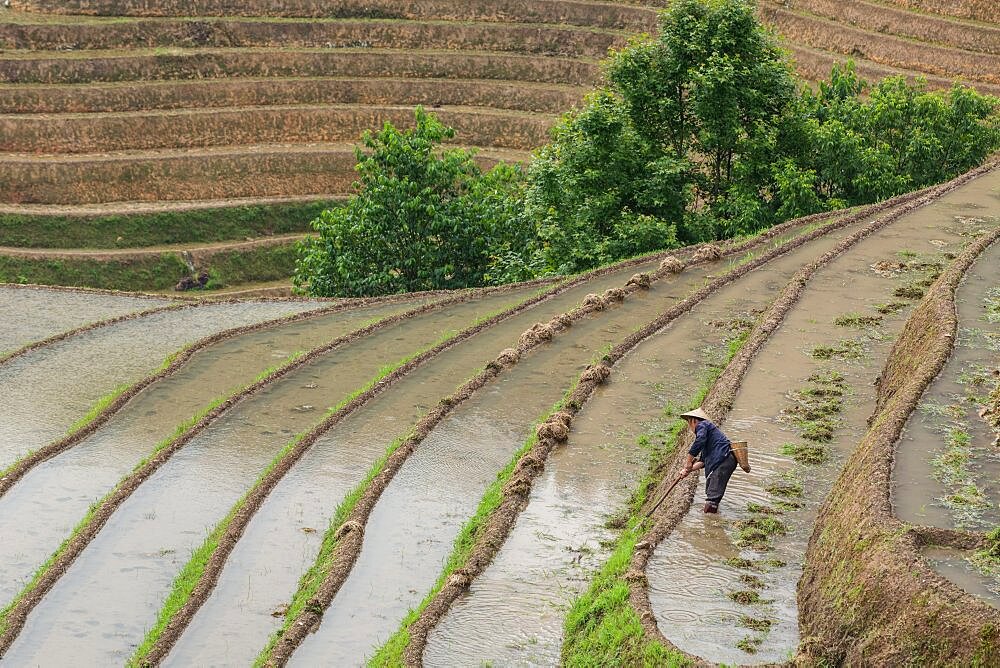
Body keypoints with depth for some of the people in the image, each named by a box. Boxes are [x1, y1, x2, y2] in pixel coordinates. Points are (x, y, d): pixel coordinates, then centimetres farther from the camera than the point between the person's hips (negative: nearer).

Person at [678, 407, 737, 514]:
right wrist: (688, 470, 22)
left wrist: (688, 462, -11)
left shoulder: (702, 425, 5)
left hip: (723, 459, -10)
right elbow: (703, 461, 31)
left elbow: (699, 442, -16)